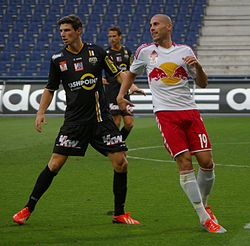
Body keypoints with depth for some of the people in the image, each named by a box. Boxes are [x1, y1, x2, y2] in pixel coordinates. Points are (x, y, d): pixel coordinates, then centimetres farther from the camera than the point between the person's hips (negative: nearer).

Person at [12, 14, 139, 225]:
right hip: (74, 120, 0)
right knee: (55, 164, -7)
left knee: (121, 162, -6)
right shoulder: (58, 59, 4)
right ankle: (28, 209, 6)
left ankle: (120, 214, 9)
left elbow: (117, 73, 7)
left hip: (101, 118, 0)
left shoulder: (96, 52, 2)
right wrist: (41, 112, 3)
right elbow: (50, 89, 14)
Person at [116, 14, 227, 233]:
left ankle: (204, 206, 19)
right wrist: (121, 95, 15)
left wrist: (197, 67, -7)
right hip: (165, 113, -2)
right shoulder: (145, 51, 10)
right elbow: (132, 73, 28)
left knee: (207, 162, -5)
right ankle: (204, 218, -8)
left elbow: (202, 84, 12)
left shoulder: (185, 51, 10)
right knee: (185, 163, -13)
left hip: (190, 110, 2)